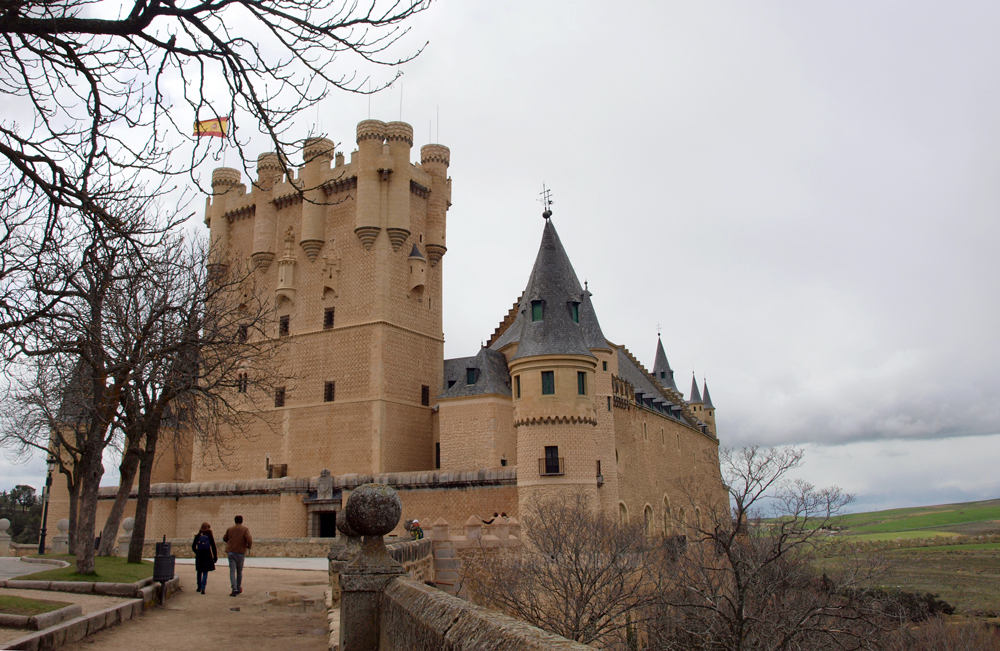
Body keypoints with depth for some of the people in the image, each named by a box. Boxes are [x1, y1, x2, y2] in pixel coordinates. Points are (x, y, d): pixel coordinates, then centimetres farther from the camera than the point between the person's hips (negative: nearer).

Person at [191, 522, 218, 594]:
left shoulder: (198, 536, -1)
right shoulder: (210, 536, -6)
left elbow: (193, 547, 1)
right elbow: (213, 547, -6)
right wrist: (215, 557, 2)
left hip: (199, 556, 2)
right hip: (207, 556, -2)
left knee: (199, 572, 17)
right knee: (205, 572, 2)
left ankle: (199, 587, 27)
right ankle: (203, 587, -14)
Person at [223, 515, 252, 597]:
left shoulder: (229, 529, 7)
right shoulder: (245, 530, -3)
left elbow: (225, 539, 21)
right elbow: (249, 540, -16)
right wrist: (249, 547, 3)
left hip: (230, 551, 1)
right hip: (240, 552, -1)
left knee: (232, 571, -2)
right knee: (239, 571, 15)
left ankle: (234, 589, -15)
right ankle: (238, 588, 25)